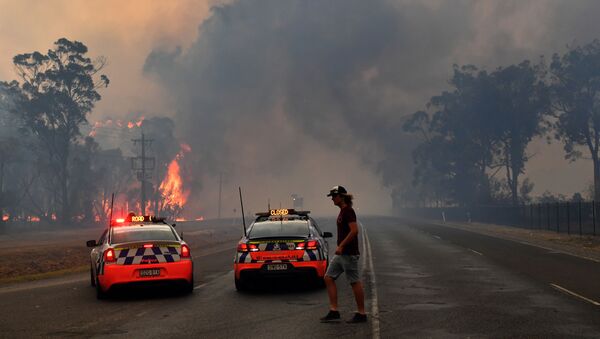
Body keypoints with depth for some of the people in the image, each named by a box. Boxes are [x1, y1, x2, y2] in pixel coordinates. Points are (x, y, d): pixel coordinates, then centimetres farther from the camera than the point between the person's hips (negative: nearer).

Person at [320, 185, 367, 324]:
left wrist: (341, 246, -21)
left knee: (355, 282, -2)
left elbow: (354, 230, -23)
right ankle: (334, 311, 8)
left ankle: (361, 314, 6)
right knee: (329, 278, 7)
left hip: (349, 253, -10)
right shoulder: (342, 211, 15)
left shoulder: (348, 211, -14)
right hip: (341, 254, 10)